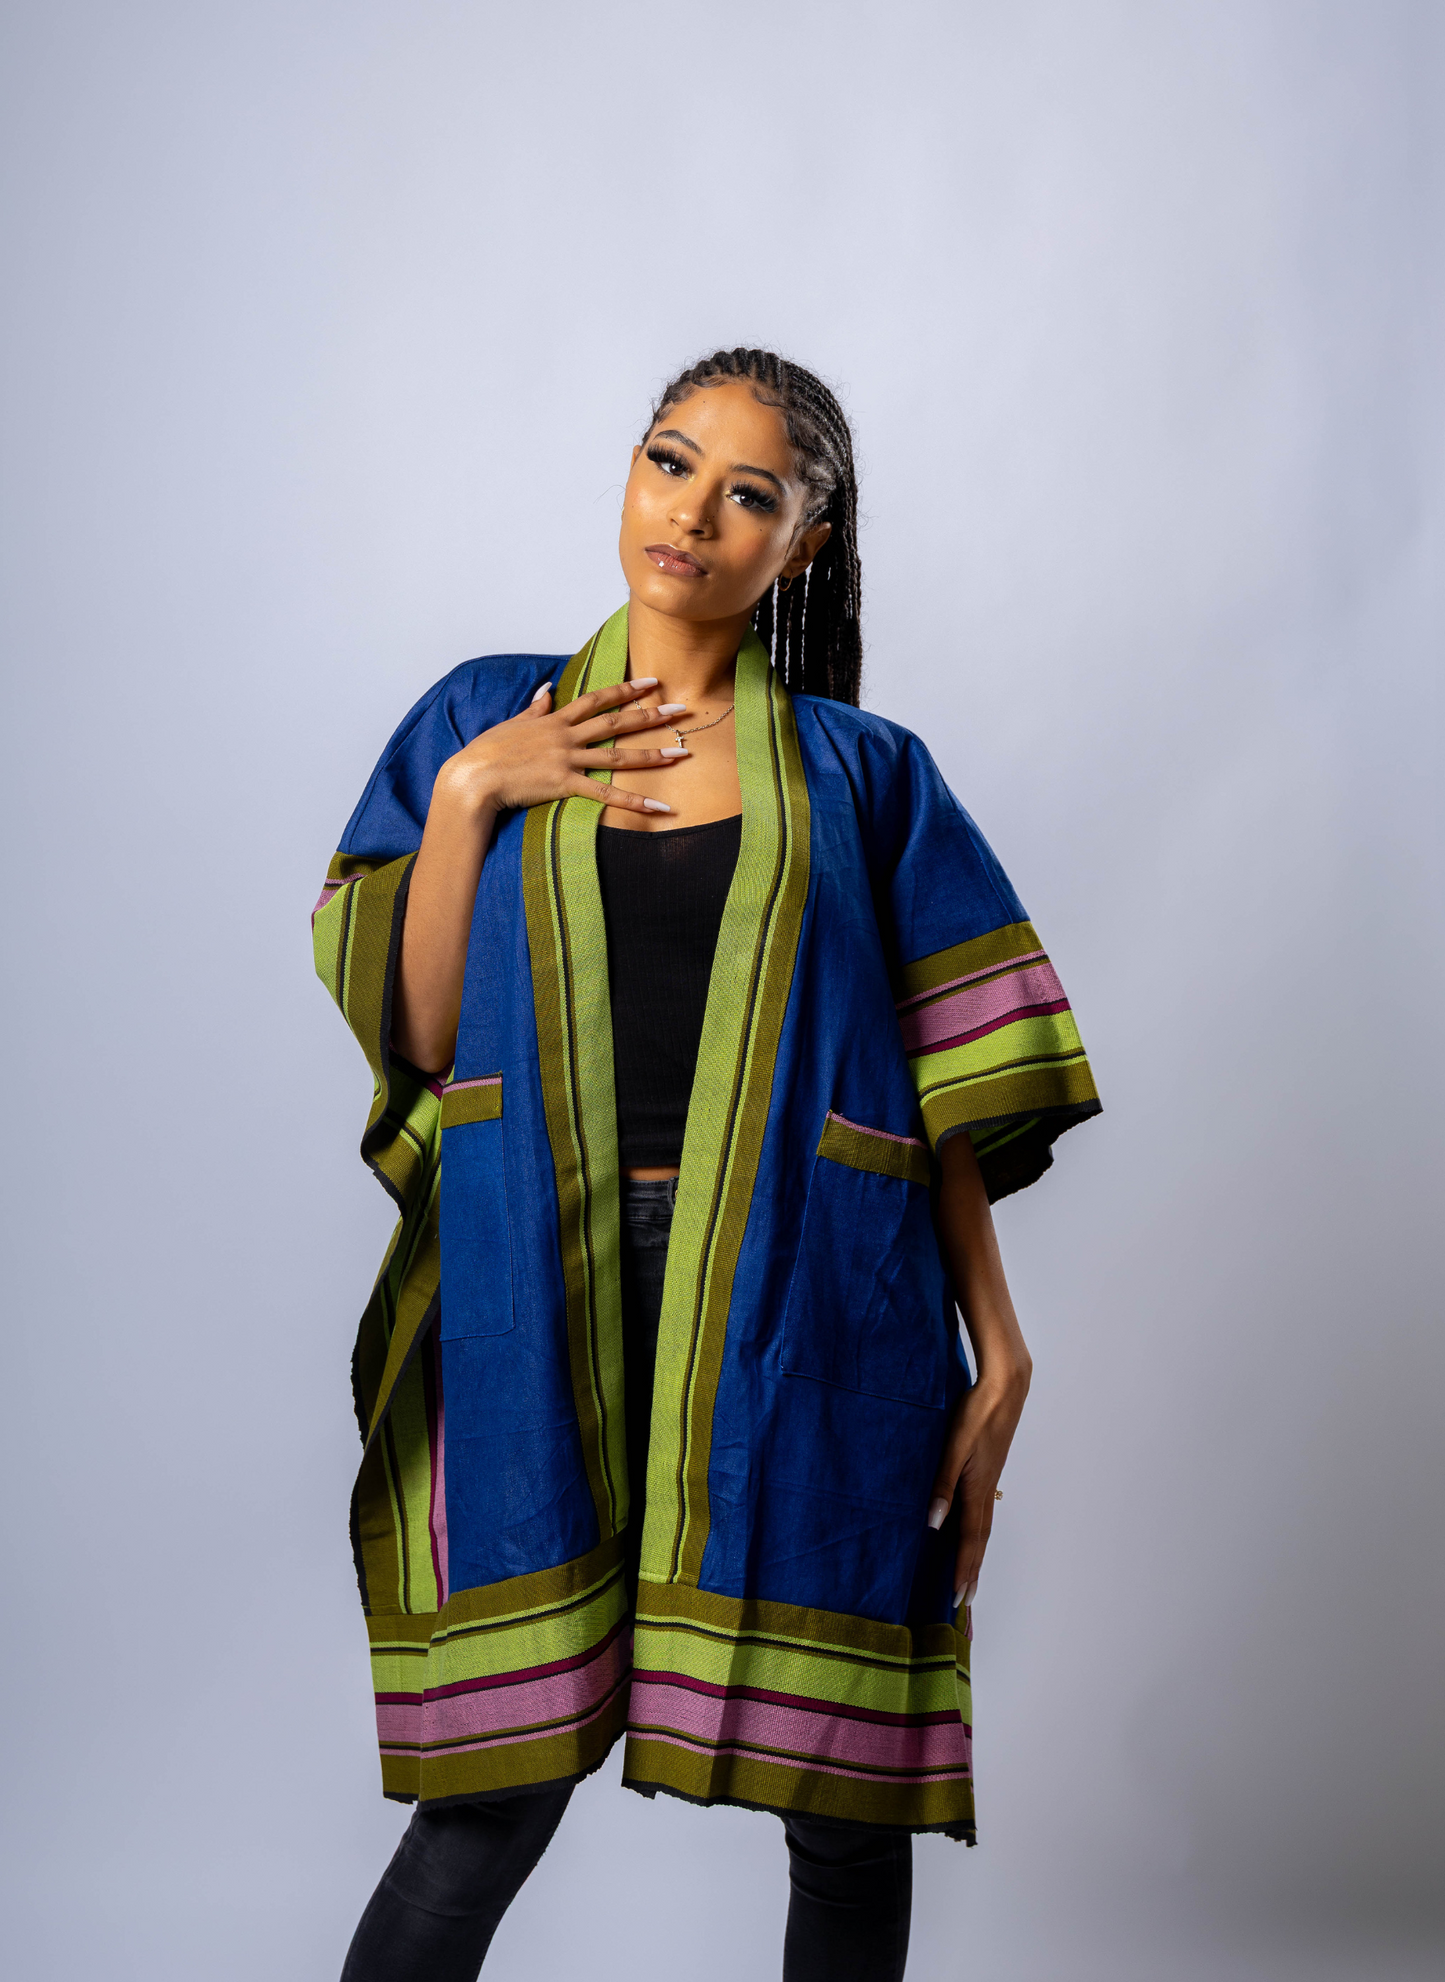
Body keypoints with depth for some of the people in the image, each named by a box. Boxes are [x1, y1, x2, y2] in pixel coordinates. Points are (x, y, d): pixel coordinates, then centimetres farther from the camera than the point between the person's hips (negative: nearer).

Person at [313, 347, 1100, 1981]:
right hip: (542, 1301, 0)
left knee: (848, 1818, 4)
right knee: (489, 1807, -1)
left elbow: (948, 1091, 5)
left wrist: (999, 1351, -3)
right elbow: (414, 1035, 5)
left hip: (799, 1310, 0)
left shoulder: (861, 772, 9)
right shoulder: (482, 722, 12)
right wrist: (470, 796, -4)